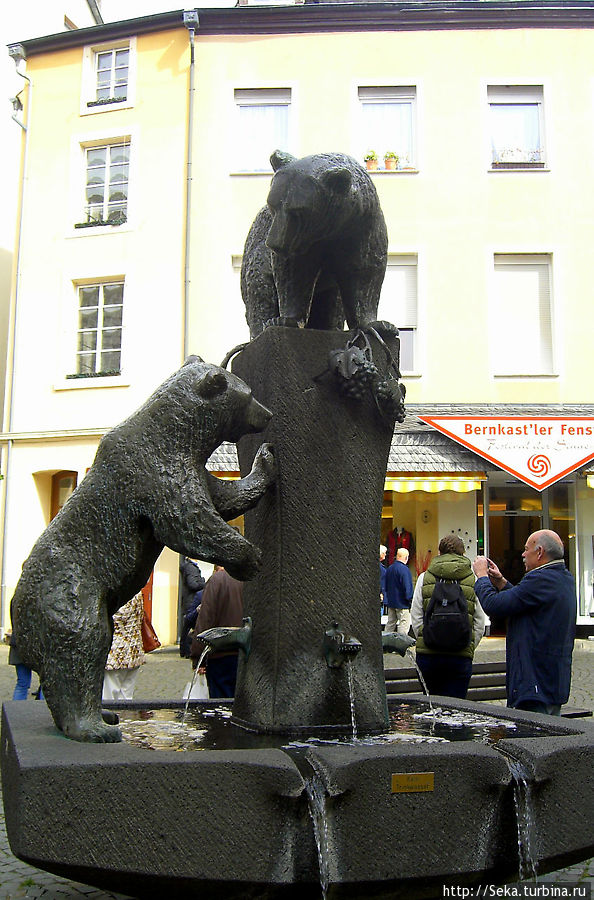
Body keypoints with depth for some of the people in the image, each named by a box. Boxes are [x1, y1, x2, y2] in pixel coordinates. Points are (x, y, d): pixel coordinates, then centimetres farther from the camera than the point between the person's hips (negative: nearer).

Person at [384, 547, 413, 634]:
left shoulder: (389, 568, 7)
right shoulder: (404, 569, -18)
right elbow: (407, 587, -19)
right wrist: (410, 599, -8)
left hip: (391, 602, 8)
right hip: (402, 604, -8)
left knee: (390, 624, 16)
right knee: (403, 625, -3)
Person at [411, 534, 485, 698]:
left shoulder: (424, 577, 4)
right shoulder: (473, 580, 3)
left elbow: (416, 618, 3)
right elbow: (480, 624, 3)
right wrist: (468, 648, 12)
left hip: (427, 654, 1)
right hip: (461, 656, -1)